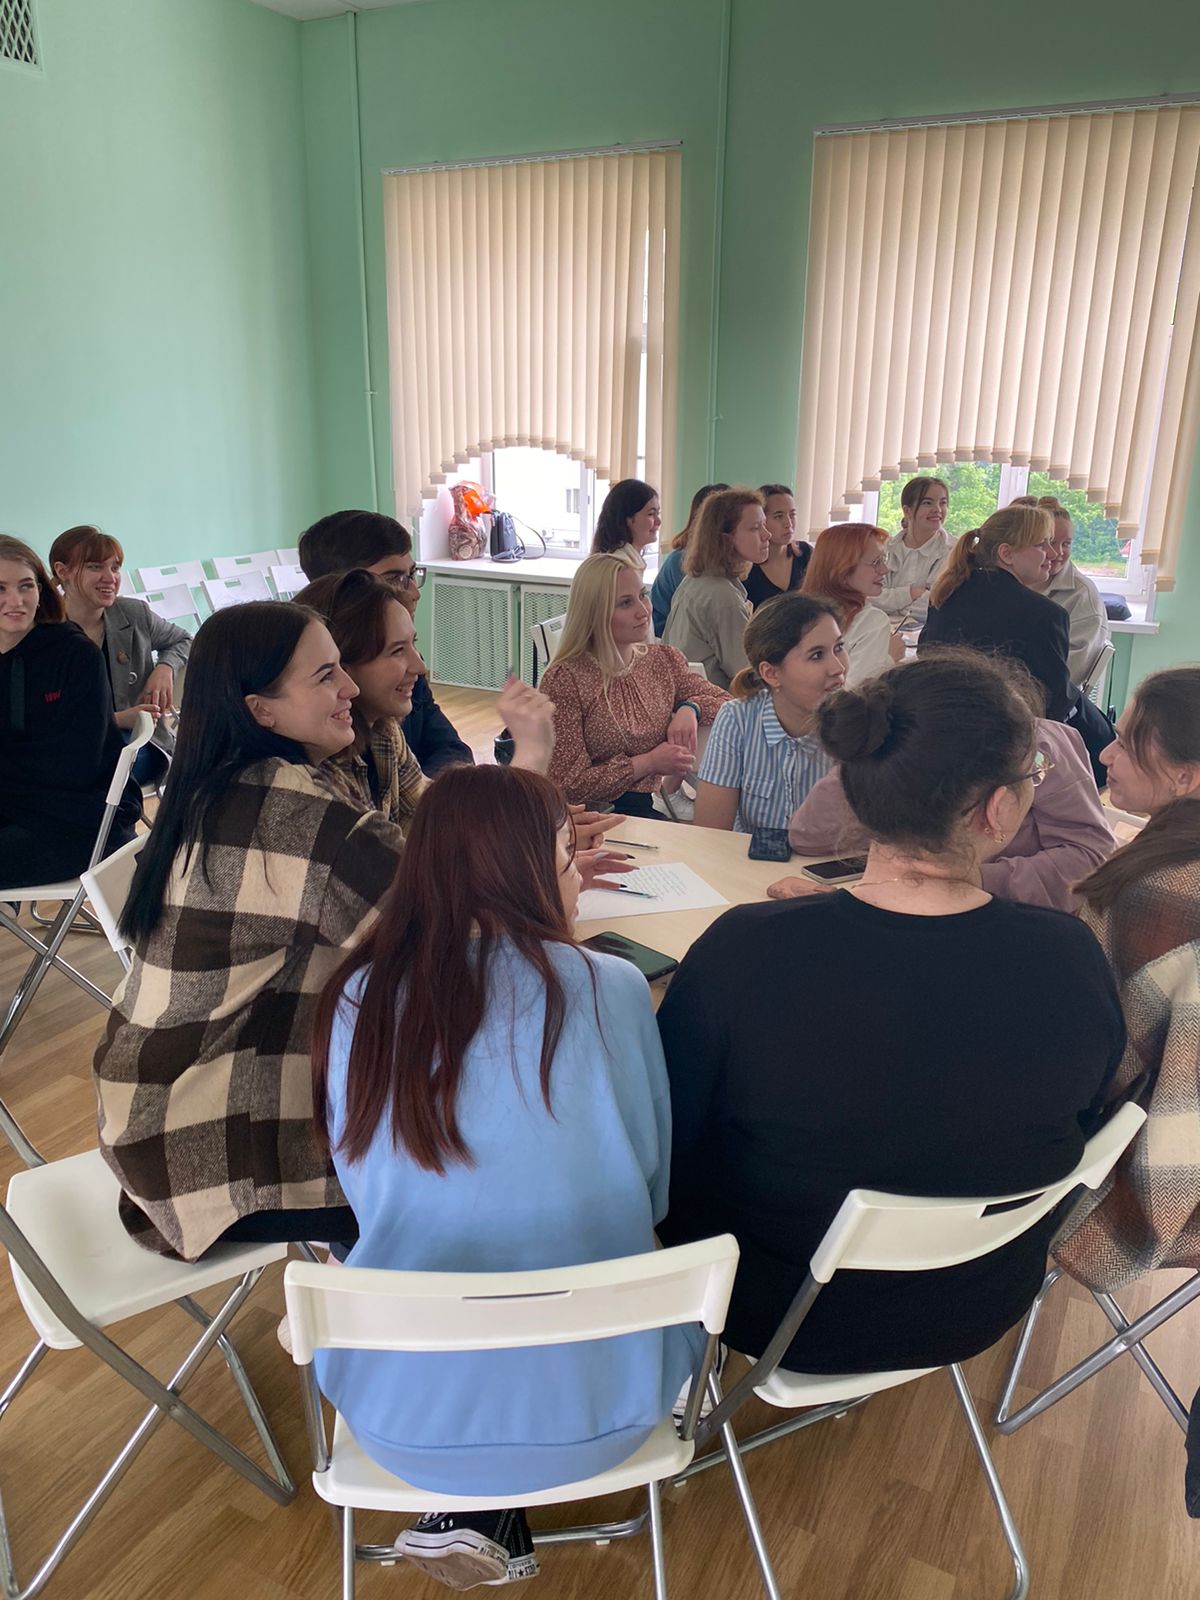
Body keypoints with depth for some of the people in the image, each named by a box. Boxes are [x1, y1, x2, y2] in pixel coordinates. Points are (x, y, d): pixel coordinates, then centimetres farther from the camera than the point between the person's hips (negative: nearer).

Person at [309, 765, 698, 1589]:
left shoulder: (357, 997, -8)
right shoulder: (610, 988, -14)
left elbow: (365, 1193, 5)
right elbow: (655, 1188, 0)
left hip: (402, 1408, 3)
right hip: (594, 1402, -2)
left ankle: (466, 1512, 24)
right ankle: (490, 1515, 25)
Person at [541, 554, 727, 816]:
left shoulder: (664, 660, 11)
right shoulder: (564, 679, -8)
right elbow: (567, 786, -10)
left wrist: (690, 708, -4)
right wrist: (648, 763, -13)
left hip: (658, 810, 6)